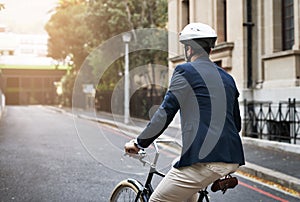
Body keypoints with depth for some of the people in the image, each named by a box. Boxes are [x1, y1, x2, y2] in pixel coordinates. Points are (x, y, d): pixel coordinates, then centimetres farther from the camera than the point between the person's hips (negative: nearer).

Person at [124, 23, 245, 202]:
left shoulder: (186, 71, -2)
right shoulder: (227, 78, 19)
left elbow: (165, 114, -6)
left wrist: (138, 143, 5)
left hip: (204, 159, -8)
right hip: (232, 159, 9)